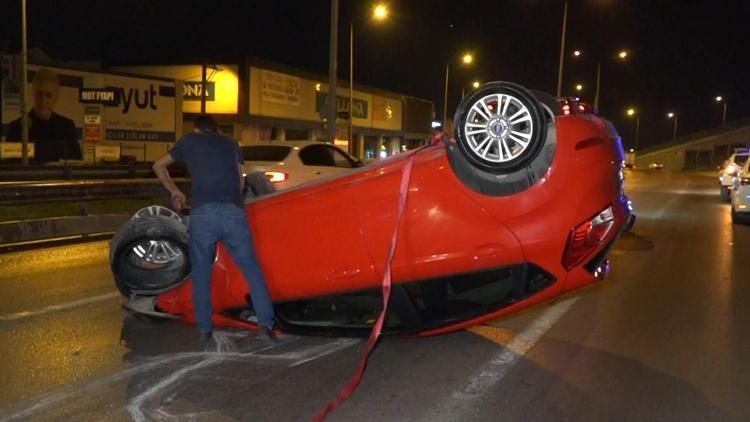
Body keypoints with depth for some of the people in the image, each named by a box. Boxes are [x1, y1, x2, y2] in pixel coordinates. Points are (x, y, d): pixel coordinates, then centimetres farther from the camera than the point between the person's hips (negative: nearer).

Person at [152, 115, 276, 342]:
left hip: (202, 214, 0)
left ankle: (204, 328, 17)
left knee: (201, 273, 15)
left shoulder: (190, 140, 24)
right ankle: (265, 324, 0)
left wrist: (175, 192, 45)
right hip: (233, 212, 1)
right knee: (252, 269, 8)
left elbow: (159, 166, 34)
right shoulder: (230, 143, 26)